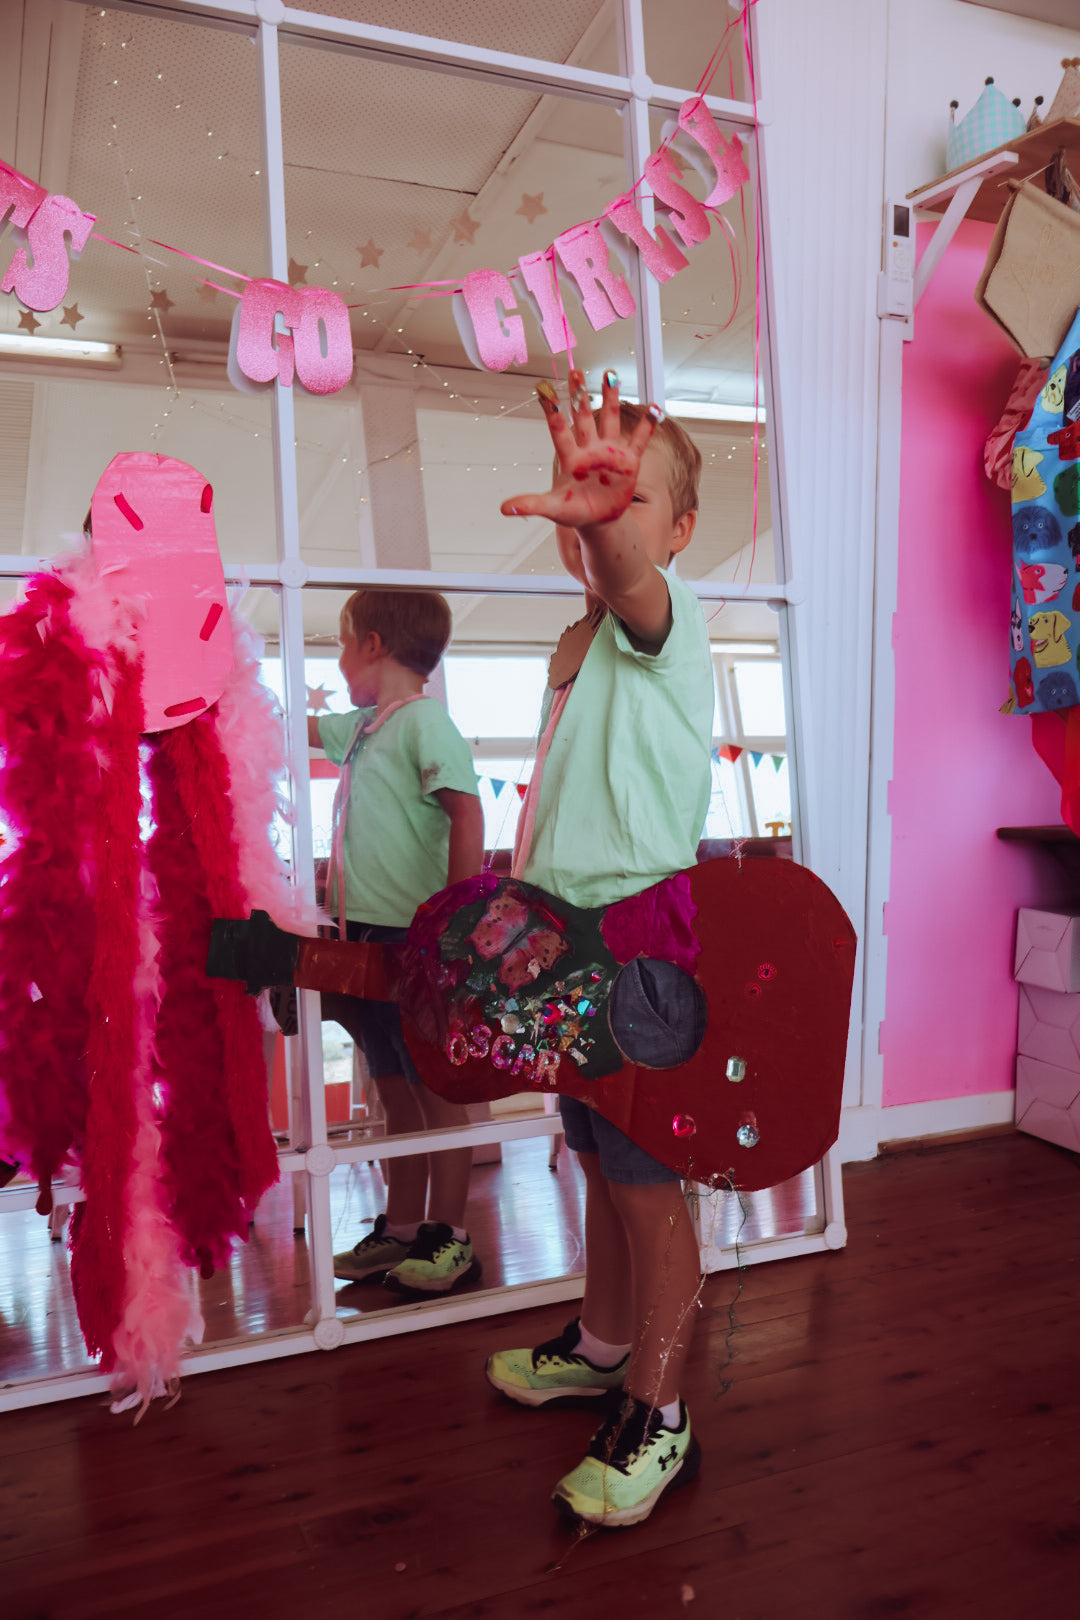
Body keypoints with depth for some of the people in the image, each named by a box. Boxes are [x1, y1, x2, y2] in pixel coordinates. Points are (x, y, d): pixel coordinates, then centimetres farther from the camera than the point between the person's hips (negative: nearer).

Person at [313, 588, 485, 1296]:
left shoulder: (425, 720, -11)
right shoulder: (362, 726, 15)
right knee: (395, 1089, 15)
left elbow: (467, 813, -19)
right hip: (368, 932, 9)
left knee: (435, 1089, 2)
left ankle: (449, 1237, 13)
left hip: (414, 937, -9)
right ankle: (401, 1229, 26)